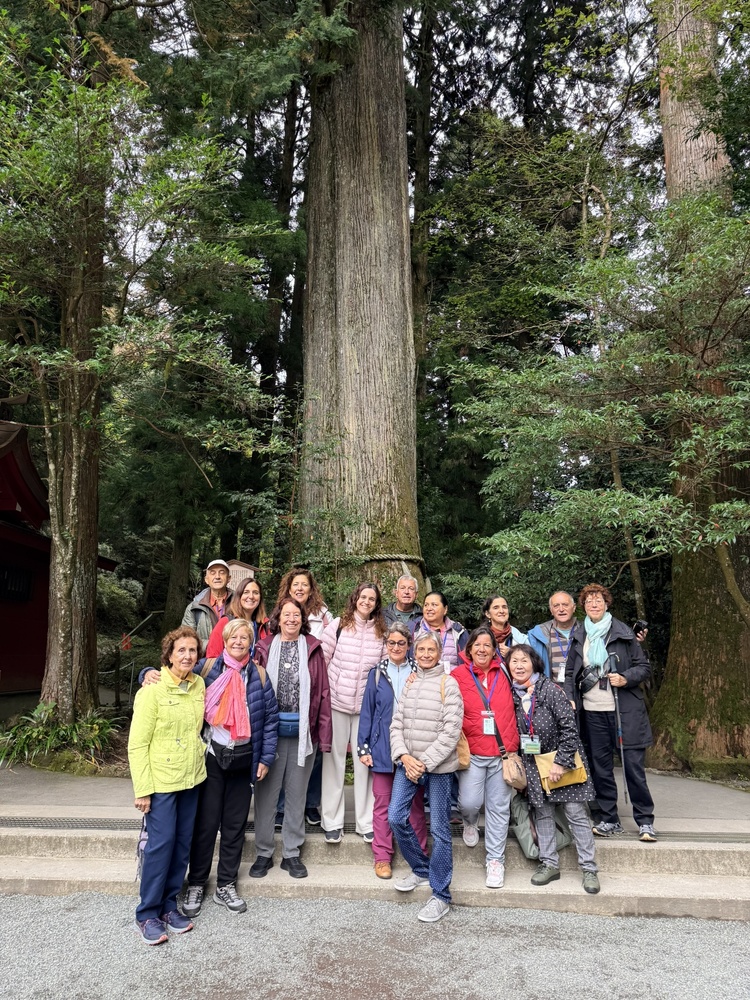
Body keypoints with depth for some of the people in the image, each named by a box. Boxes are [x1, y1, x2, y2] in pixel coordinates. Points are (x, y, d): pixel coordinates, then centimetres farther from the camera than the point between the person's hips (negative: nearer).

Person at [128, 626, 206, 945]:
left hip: (192, 779, 6)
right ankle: (147, 915, 14)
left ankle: (169, 905, 27)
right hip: (161, 781, -6)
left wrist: (200, 756, 12)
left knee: (182, 844, 11)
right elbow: (137, 745, -13)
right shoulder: (152, 691, -15)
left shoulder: (199, 685, 1)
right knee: (161, 844, -2)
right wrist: (142, 790, -15)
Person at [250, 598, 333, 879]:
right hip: (270, 730, 0)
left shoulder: (312, 648, 2)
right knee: (266, 793, 8)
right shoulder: (265, 647, 1)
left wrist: (324, 734, -3)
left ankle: (291, 853, 26)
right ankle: (263, 853, 24)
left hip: (302, 731, 1)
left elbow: (322, 692, 1)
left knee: (297, 794, 11)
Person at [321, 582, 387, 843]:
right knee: (334, 760, 7)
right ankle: (332, 822, 18)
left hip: (367, 705, 2)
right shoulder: (339, 625, -2)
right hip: (337, 702, -1)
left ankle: (366, 822, 18)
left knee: (365, 761, 6)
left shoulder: (381, 633, 5)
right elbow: (321, 658, 0)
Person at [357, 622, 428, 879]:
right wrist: (363, 747, -1)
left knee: (415, 804, 8)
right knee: (383, 802, 7)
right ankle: (382, 857, 18)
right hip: (383, 748, 0)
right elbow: (367, 711, 3)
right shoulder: (377, 673, 3)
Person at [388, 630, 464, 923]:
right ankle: (421, 869, 27)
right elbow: (397, 724, 7)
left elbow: (451, 731, -12)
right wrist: (404, 756, -8)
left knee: (439, 829, 2)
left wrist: (425, 762, -14)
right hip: (407, 764, 5)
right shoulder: (408, 683, 7)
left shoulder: (448, 684, -8)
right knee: (396, 818, 2)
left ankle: (440, 895, 17)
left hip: (438, 766, -4)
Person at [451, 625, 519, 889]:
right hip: (472, 752, -2)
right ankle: (470, 822, 27)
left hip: (502, 752, 2)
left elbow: (511, 712, 13)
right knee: (470, 802, -9)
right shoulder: (458, 675, -2)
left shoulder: (503, 674, 5)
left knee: (499, 807, 7)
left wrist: (512, 747, 6)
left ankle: (495, 860, 22)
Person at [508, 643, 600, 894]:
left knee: (576, 813, -1)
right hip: (535, 763, 5)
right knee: (543, 813, 11)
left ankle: (589, 868, 10)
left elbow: (569, 727, -16)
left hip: (564, 760, -4)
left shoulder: (550, 689, -16)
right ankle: (549, 864, 24)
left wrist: (561, 761, -18)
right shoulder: (512, 695, -1)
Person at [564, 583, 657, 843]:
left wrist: (625, 679, -16)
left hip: (625, 710, -3)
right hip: (592, 711, 3)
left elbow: (644, 667, 2)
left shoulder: (622, 632, -1)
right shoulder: (578, 636, 8)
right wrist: (570, 699, -1)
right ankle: (608, 820, 21)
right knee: (600, 767, 9)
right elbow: (570, 673, 12)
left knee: (634, 766, 0)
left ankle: (645, 821, 14)